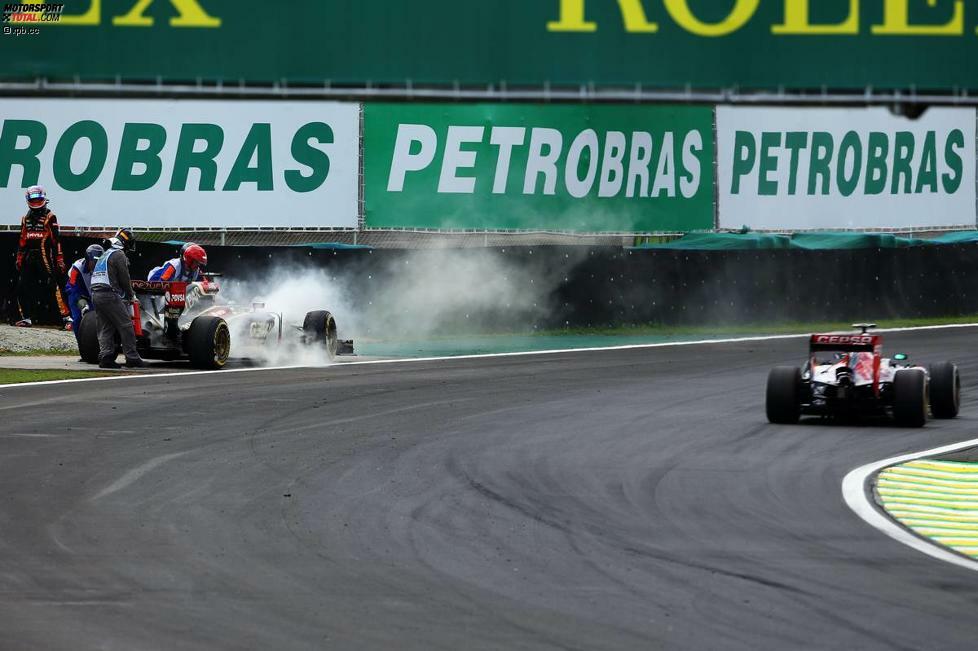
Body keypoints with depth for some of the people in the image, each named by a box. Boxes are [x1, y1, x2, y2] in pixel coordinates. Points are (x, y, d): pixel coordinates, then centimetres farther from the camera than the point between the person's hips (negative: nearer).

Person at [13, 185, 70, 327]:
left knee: (54, 287, -13)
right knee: (23, 288, 1)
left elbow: (57, 240, -5)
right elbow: (22, 241, 22)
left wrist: (60, 261, -10)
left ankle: (66, 317, -13)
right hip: (29, 257, 6)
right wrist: (19, 259, 18)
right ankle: (26, 318, 10)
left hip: (45, 256, -6)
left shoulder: (50, 217, -1)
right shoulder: (26, 219, 18)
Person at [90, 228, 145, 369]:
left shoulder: (105, 254, 22)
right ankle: (132, 357, -3)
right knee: (126, 325, -3)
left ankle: (105, 357, -5)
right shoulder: (119, 255, -6)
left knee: (105, 328, 7)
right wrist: (130, 296, 7)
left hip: (96, 294, 9)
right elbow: (124, 279, -9)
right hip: (110, 294, -9)